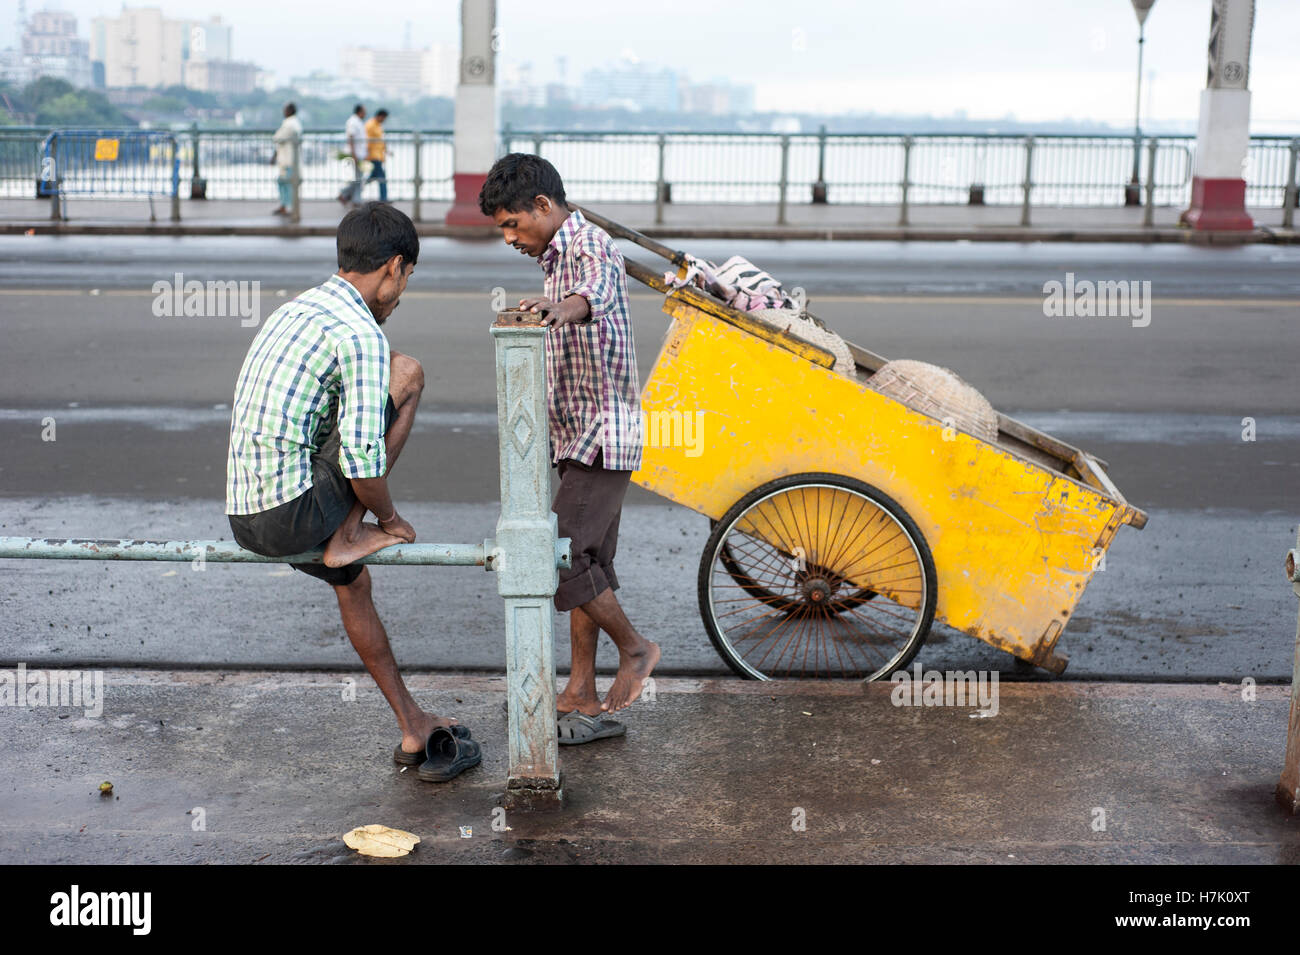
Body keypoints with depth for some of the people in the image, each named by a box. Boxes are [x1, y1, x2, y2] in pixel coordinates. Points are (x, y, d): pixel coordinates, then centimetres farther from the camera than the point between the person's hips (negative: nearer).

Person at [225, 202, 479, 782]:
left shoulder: (295, 311, 17)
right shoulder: (361, 334, -13)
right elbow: (363, 461, -19)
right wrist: (390, 520, -1)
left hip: (245, 516, 9)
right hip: (294, 512, -9)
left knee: (353, 581, 32)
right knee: (408, 373, -4)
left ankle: (413, 728, 38)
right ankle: (349, 535, 0)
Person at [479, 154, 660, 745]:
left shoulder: (590, 244, -13)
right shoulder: (557, 257, 19)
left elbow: (596, 292, -39)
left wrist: (560, 309, -59)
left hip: (602, 435, -10)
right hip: (579, 437, 10)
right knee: (584, 564, 10)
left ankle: (634, 648, 3)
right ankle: (582, 699, 14)